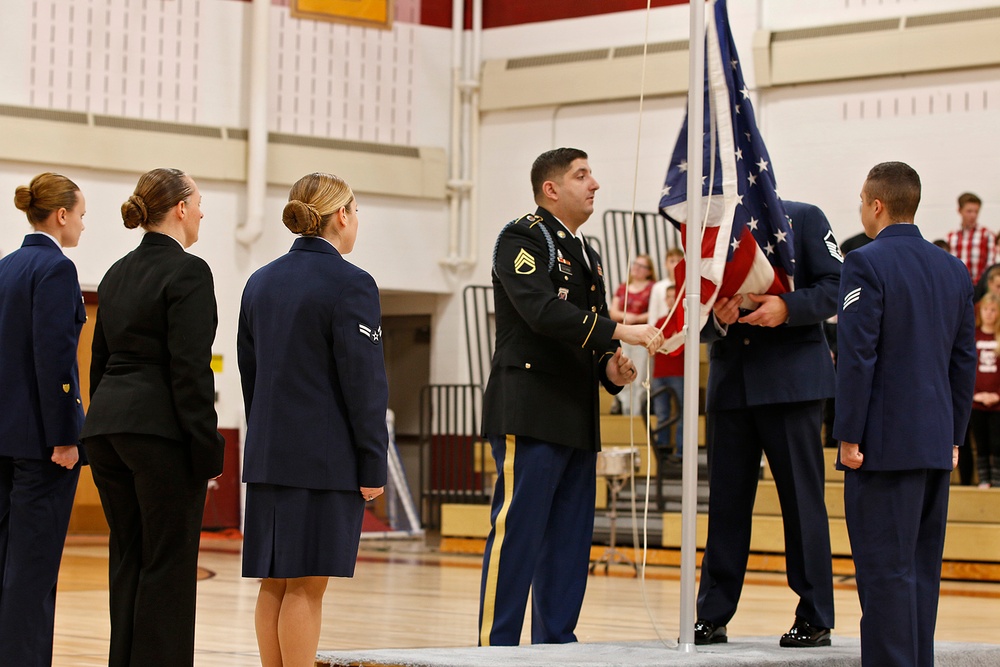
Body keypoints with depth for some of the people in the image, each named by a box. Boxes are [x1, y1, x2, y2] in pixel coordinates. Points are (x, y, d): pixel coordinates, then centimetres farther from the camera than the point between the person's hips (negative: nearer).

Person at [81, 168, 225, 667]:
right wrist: (208, 451, -13)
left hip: (106, 426, 8)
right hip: (161, 430, -8)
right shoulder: (187, 272, -10)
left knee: (127, 559, 10)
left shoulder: (117, 274, 15)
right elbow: (191, 369, -16)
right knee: (168, 564, -3)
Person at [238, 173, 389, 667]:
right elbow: (364, 382, -13)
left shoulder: (260, 282, 12)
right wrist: (373, 464, -8)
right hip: (326, 458, -7)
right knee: (306, 585, -5)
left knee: (273, 583, 9)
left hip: (268, 455, 7)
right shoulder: (349, 285, -11)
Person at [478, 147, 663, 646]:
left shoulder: (586, 255, 22)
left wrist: (610, 367, 3)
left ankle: (555, 645, 14)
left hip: (577, 418, 9)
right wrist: (620, 332, -23)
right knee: (517, 532, -10)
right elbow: (544, 311, -21)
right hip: (530, 412, -9)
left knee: (570, 540, 8)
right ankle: (496, 647, -7)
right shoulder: (522, 239, -5)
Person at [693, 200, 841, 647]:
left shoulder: (803, 219, 3)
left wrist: (788, 307, -20)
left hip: (792, 379, -4)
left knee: (802, 498, -1)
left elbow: (835, 287, -4)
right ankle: (712, 617, 12)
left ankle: (815, 619, 4)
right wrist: (717, 319, -14)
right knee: (726, 501, 6)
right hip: (731, 381, 4)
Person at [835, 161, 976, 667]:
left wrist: (849, 436, -11)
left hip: (886, 444, -7)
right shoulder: (954, 270, 11)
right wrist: (954, 436, 18)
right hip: (937, 443, 7)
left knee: (885, 569, -5)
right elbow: (964, 362, 14)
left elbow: (857, 355, -15)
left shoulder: (867, 264, -10)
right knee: (922, 567, 12)